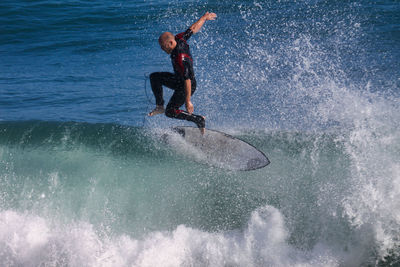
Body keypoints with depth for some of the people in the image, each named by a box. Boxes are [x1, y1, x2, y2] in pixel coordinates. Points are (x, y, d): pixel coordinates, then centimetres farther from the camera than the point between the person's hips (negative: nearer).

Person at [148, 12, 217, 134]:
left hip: (187, 86, -10)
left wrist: (188, 101, -31)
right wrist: (204, 18, 21)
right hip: (178, 80, 10)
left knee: (170, 112, -7)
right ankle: (160, 106, 16)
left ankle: (199, 120, 2)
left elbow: (187, 80, -35)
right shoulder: (179, 39, -14)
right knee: (154, 77, 9)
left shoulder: (181, 59, -37)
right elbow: (193, 28, 2)